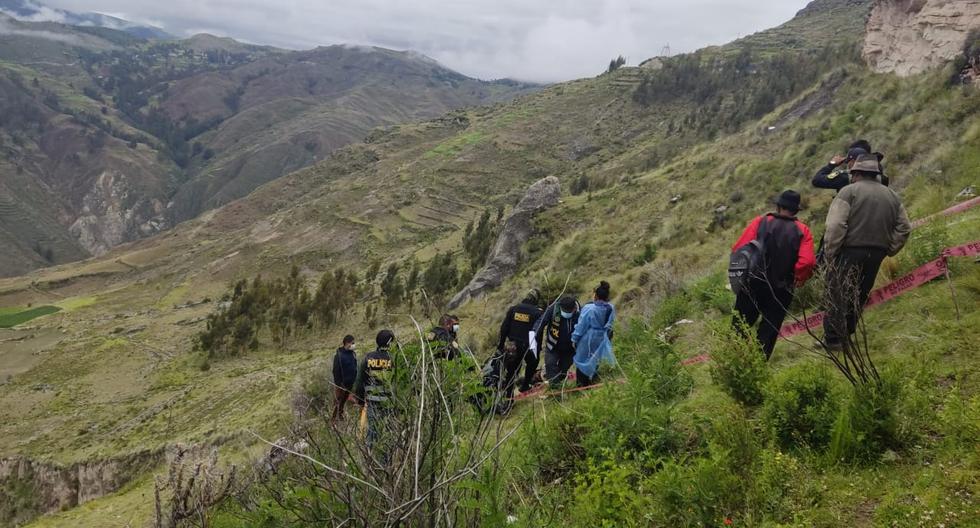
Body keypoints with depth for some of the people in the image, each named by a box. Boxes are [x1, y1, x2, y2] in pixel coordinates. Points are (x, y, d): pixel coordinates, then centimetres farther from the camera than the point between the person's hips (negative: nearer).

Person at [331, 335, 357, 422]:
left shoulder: (353, 354, 5)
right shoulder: (339, 355, -16)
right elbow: (336, 370, -16)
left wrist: (355, 380, 12)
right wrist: (338, 383, -17)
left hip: (350, 383, 6)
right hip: (341, 383, -6)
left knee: (344, 400, 18)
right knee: (338, 401, -1)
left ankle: (340, 415, 31)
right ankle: (334, 417, 6)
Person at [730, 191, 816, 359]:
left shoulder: (760, 222, -5)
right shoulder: (803, 231, -3)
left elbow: (738, 250, -12)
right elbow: (807, 262, -17)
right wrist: (798, 279, 1)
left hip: (752, 285, 0)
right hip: (781, 292, 0)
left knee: (740, 326, 15)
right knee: (768, 332, 12)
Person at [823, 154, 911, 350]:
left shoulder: (849, 191, -7)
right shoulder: (891, 195, 13)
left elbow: (835, 226, -16)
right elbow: (904, 228, 13)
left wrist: (830, 253, -8)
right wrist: (888, 250, 17)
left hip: (850, 253, -6)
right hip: (876, 256, 6)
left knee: (838, 296, 1)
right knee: (859, 296, 17)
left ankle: (833, 339, 1)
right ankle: (846, 335, 25)